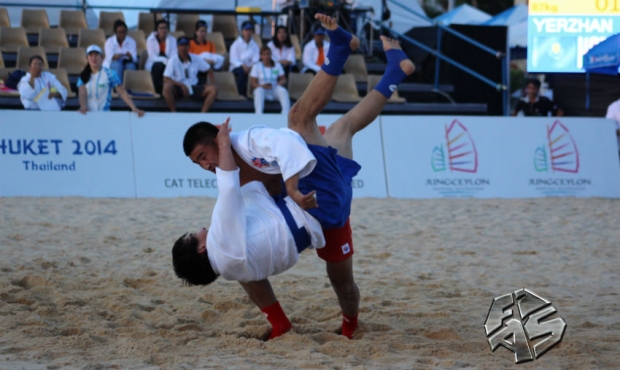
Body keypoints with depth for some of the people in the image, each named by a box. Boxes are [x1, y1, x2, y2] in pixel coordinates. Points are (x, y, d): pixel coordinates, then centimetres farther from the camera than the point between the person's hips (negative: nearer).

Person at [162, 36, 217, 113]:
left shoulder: (195, 58, 2)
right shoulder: (173, 60, -10)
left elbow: (209, 69, 15)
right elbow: (166, 79, -17)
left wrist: (213, 83, -2)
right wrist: (182, 85, -29)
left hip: (193, 88, 4)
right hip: (178, 88, -4)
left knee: (213, 89, -19)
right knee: (167, 87, -37)